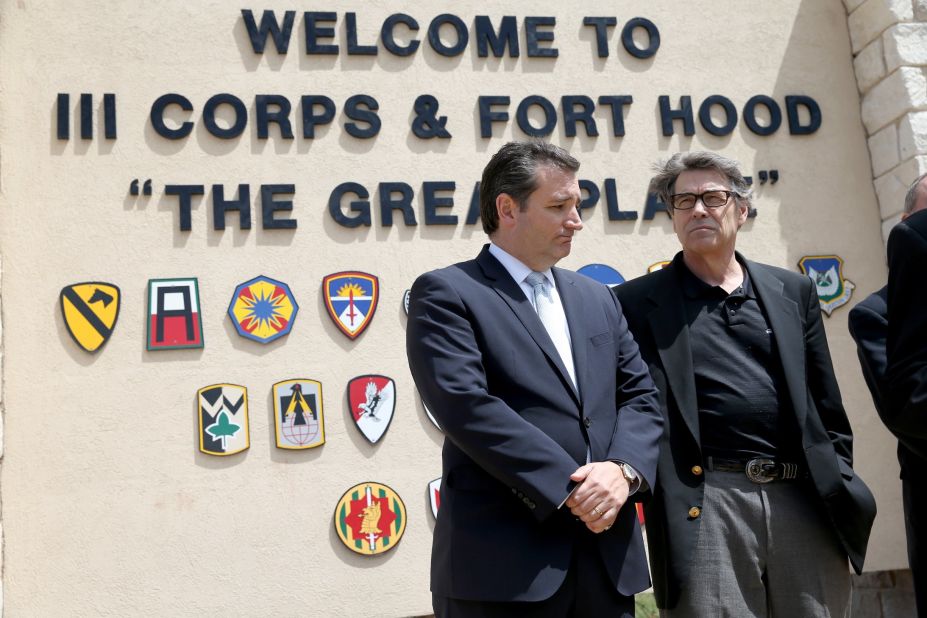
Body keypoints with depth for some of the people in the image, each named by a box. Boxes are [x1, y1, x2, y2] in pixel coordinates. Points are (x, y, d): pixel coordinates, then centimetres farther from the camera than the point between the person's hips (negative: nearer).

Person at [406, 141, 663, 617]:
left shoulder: (597, 298, 17)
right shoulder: (446, 293, -4)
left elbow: (640, 397, 11)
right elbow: (465, 404, -16)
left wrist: (623, 468, -9)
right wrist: (568, 489, -17)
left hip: (607, 555, 6)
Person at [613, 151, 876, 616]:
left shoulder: (792, 292, 14)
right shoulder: (639, 301, 5)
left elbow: (827, 405, 15)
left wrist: (840, 487, 10)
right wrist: (638, 484, -7)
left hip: (805, 499, 3)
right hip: (705, 507, -3)